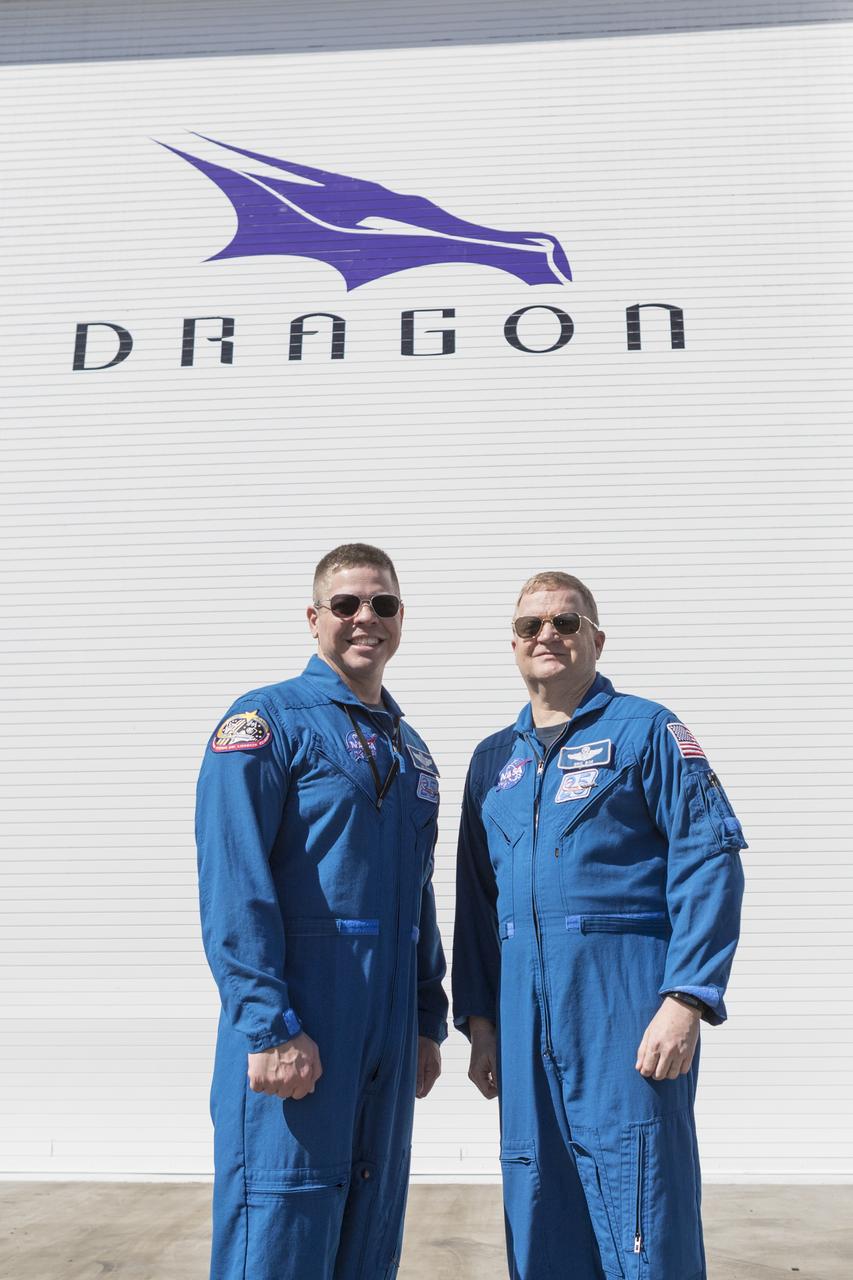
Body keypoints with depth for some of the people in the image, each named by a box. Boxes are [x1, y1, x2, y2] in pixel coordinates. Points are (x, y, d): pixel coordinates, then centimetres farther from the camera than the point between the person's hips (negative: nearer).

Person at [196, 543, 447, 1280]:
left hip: (389, 1037, 7)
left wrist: (428, 1022, 14)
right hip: (296, 1030, -6)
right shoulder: (267, 721, -6)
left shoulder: (411, 749, 16)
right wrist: (270, 1027, -20)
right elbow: (234, 886, -15)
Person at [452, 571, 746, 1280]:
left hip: (626, 1005, -5)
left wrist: (686, 1000, -17)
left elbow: (710, 862, -8)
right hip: (525, 1016, 5)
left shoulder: (644, 730, 0)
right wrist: (478, 1019, 11)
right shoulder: (493, 759, 15)